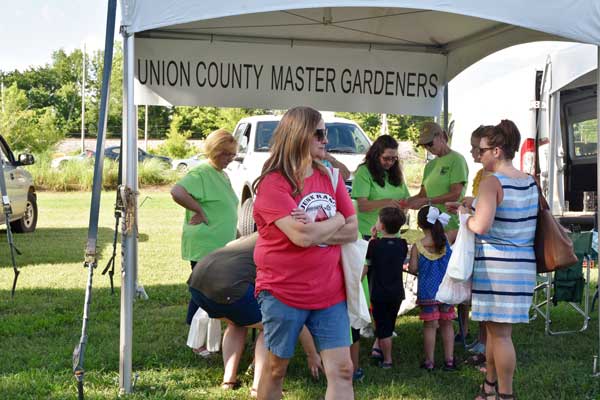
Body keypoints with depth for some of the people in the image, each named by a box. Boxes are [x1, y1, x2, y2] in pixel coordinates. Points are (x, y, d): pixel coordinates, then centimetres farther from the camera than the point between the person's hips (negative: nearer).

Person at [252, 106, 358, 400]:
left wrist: (314, 230, -13)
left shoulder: (330, 178, 7)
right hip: (283, 292, -5)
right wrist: (335, 221, -5)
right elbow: (302, 236, -23)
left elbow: (352, 231, 4)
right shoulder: (273, 183, -13)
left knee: (342, 370, -2)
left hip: (330, 292, 5)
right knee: (276, 367, 10)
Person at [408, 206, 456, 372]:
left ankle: (429, 361, 11)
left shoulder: (417, 246, -11)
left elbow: (413, 269, -9)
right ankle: (449, 359, 16)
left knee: (429, 325, 5)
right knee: (446, 324, 12)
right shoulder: (446, 241, -5)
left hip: (427, 292, -2)